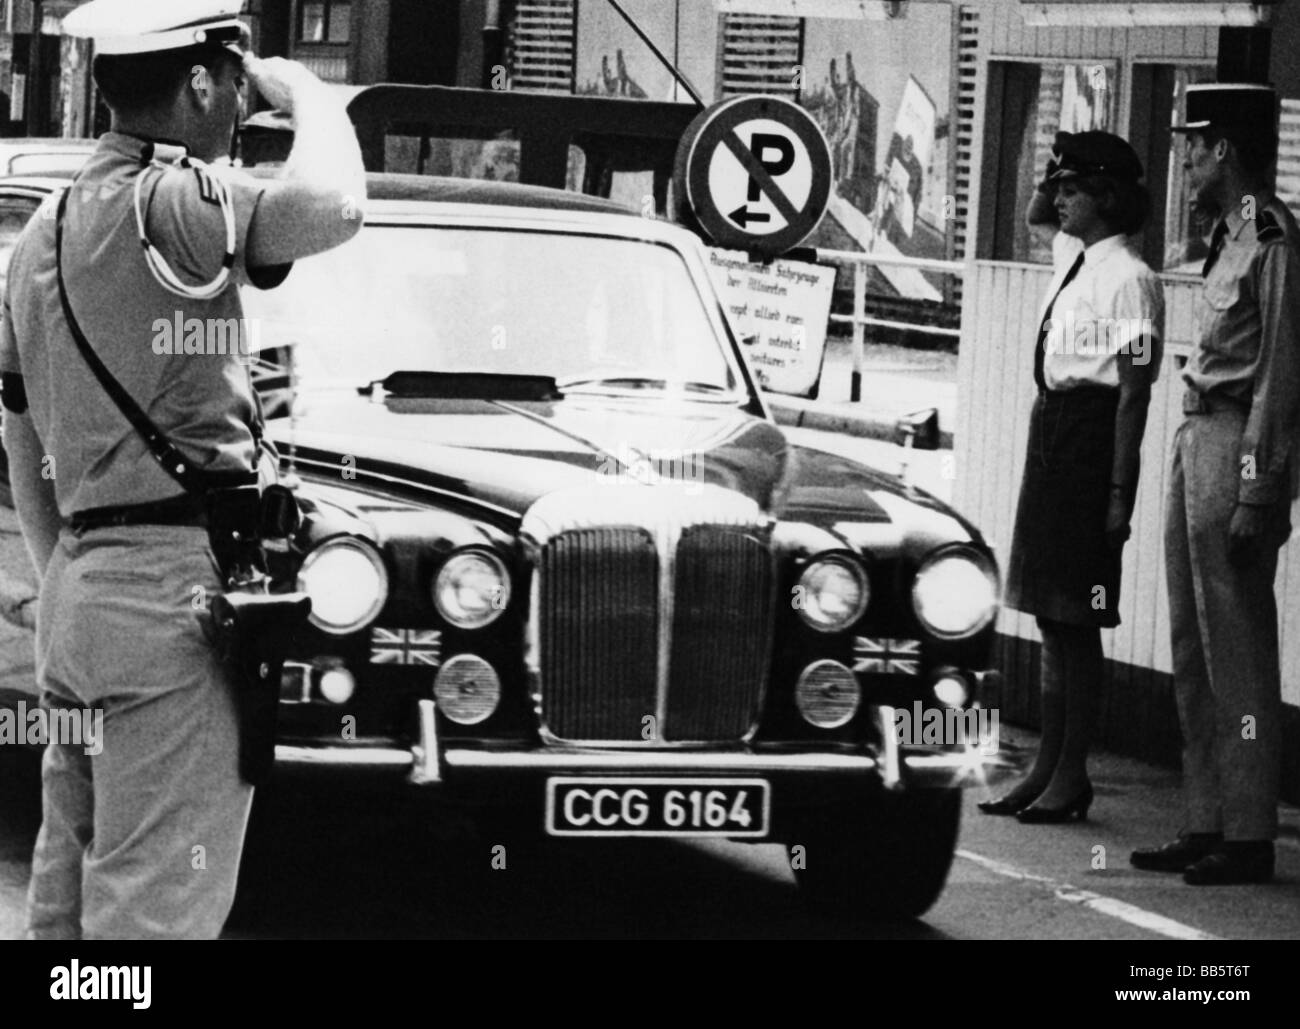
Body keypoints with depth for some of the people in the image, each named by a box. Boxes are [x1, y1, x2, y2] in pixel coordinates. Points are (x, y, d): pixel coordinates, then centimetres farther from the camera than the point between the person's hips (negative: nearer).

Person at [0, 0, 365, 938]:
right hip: (171, 582, -10)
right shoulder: (164, 203, -12)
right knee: (155, 902, -8)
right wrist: (305, 92, -6)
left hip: (79, 580, 10)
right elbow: (330, 207, -26)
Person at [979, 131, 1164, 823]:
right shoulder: (1073, 258, 9)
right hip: (1051, 428, 9)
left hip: (1092, 439, -9)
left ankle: (1072, 775, 3)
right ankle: (1047, 766, 20)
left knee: (1076, 615, -4)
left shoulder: (1128, 279, -14)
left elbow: (1134, 394, -17)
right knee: (1050, 611, 13)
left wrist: (1119, 493, -19)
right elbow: (1036, 216, 37)